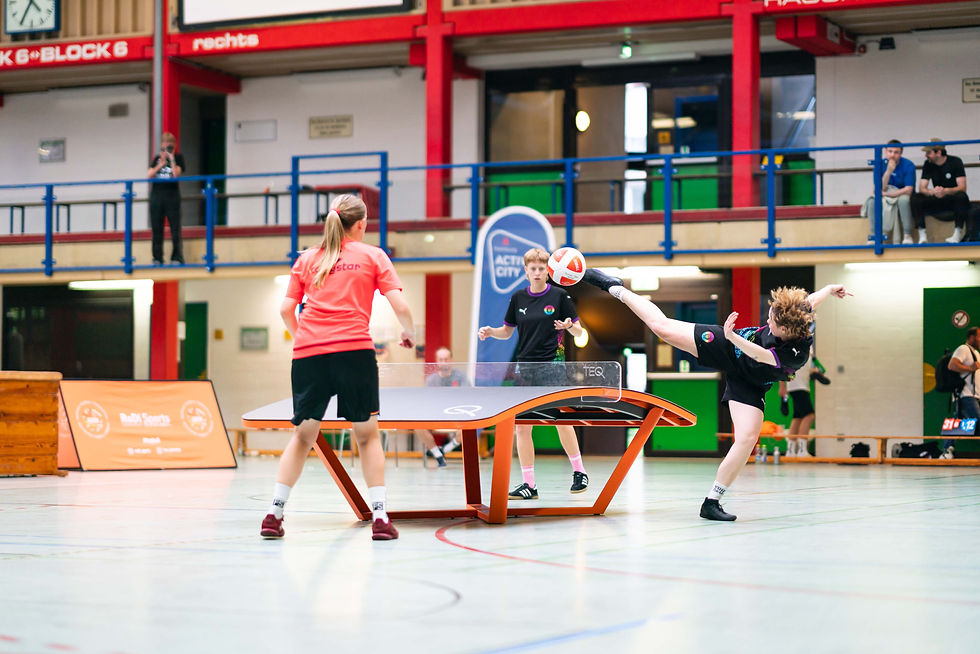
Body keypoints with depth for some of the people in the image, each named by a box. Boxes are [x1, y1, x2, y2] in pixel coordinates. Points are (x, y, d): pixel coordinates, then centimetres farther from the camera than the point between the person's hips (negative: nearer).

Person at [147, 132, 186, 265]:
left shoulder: (178, 158, 2)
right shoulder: (157, 159, 12)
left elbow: (176, 174, -12)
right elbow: (149, 175, 1)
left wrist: (172, 159, -14)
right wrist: (161, 164, -7)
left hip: (172, 196, -4)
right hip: (156, 195, 4)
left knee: (175, 228, -4)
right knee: (157, 229, 5)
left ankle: (177, 258, -1)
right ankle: (157, 258, 11)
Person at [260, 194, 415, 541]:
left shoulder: (307, 259, 16)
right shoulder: (373, 256, 9)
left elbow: (286, 309, 11)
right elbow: (400, 306, 1)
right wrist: (408, 332, 19)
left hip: (307, 353, 3)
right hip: (354, 349, -3)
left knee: (303, 435, 12)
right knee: (368, 435, 7)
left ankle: (274, 513, 6)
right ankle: (379, 516, -1)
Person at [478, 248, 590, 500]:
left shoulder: (559, 295, -1)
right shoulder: (518, 298, 9)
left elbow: (578, 330, 2)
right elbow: (507, 331, 17)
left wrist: (569, 326, -20)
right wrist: (490, 332, -2)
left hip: (552, 364, -4)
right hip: (524, 366, 4)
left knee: (560, 419, -10)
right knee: (521, 425, -1)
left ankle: (579, 471, 8)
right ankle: (528, 484, 3)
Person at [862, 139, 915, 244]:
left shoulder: (908, 165, -15)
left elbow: (908, 190, -21)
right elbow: (881, 188, -15)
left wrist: (885, 194, -19)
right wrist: (888, 171, -29)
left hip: (904, 197, -3)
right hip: (886, 200, 3)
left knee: (903, 199, -37)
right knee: (871, 201, -25)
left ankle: (907, 236, -30)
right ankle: (873, 236, -19)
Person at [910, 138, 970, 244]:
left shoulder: (955, 162, -10)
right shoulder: (928, 164, 0)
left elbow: (962, 187, -19)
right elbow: (922, 188, -7)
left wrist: (946, 191, -40)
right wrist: (932, 192, -33)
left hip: (953, 198, -3)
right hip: (937, 201, 3)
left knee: (962, 196, -38)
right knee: (915, 198, -23)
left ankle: (958, 234, -32)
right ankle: (922, 236, -29)